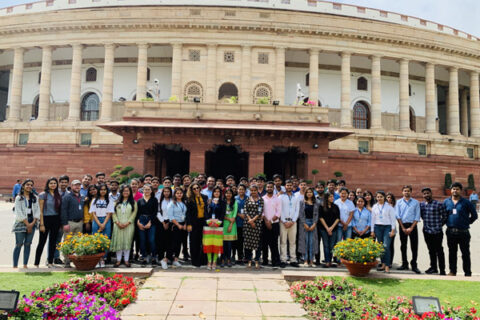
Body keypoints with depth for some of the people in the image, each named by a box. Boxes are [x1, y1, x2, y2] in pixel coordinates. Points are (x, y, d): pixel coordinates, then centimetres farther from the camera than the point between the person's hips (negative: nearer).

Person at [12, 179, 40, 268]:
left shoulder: (35, 198, 11)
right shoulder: (19, 198, 1)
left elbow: (37, 210, 6)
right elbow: (19, 212, -6)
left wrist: (33, 223, -6)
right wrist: (27, 224, -10)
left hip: (32, 223, 3)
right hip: (21, 223, -3)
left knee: (28, 244, 4)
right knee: (19, 244, -3)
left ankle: (25, 265, 9)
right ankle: (15, 266, 0)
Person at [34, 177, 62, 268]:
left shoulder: (58, 195, 8)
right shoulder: (43, 195, -4)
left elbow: (60, 209, 10)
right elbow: (40, 211, -6)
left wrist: (61, 223, 4)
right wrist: (42, 224, -11)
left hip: (56, 220, 4)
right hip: (46, 219, -4)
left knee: (53, 241, 8)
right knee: (42, 242, 2)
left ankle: (50, 261, 18)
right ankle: (37, 263, 11)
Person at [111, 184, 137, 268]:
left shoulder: (133, 202, 7)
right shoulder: (117, 202, 14)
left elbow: (134, 214, -2)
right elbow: (114, 213, 6)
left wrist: (127, 223, -12)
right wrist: (117, 222, -9)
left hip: (129, 225, -2)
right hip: (118, 225, 2)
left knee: (127, 241, -3)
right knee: (118, 241, 0)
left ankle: (126, 260, 4)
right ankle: (118, 260, 8)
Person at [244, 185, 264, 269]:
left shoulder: (260, 199, 4)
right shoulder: (247, 199, 10)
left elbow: (260, 211, -4)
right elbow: (245, 211, 3)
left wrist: (253, 219, -12)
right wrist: (250, 220, -10)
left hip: (257, 222, -2)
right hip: (248, 222, 2)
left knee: (257, 241, -2)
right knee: (247, 241, 1)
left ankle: (257, 261, 6)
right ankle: (249, 261, 10)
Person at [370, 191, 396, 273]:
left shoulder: (389, 206, 0)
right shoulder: (374, 207, 9)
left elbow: (393, 218, 0)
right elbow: (373, 219, 12)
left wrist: (393, 230, -5)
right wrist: (372, 231, 9)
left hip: (387, 227, -4)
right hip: (378, 227, 4)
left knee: (386, 246, -13)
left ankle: (387, 266, -10)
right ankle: (383, 264, 15)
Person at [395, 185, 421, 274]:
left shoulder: (416, 202, 4)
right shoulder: (399, 202, 6)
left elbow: (417, 217, -1)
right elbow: (397, 216, 1)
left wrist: (411, 228, -10)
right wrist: (403, 228, -7)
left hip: (412, 225, -1)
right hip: (402, 225, 1)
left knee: (414, 246, -4)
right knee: (403, 245, 8)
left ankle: (414, 265, 1)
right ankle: (404, 264, 16)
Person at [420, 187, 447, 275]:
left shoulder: (439, 204, -7)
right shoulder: (421, 205, 8)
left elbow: (445, 216, -3)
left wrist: (439, 225, -3)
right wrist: (426, 223, 10)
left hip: (437, 232, -5)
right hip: (426, 231, 5)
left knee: (439, 251, 0)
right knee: (431, 250, 15)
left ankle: (442, 270, 8)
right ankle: (433, 267, 26)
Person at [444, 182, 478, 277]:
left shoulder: (466, 202, -2)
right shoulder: (446, 202, 6)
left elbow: (474, 215, 4)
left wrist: (467, 223, 1)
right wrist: (446, 222, 6)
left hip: (463, 232, -3)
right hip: (451, 232, 3)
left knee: (465, 253, 3)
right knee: (452, 253, 10)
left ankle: (467, 273, 10)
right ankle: (452, 271, 19)